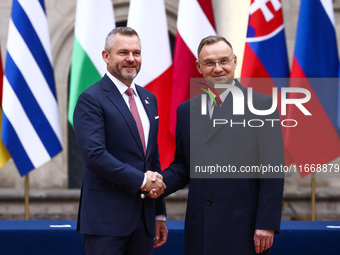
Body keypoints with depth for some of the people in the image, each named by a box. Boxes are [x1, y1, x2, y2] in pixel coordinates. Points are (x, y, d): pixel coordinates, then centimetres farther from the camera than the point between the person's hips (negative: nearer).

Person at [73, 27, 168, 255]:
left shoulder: (148, 99, 17)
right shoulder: (92, 99, -7)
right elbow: (94, 155, -19)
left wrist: (160, 214, 19)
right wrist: (141, 180, -15)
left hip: (144, 218, 7)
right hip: (106, 218, -7)